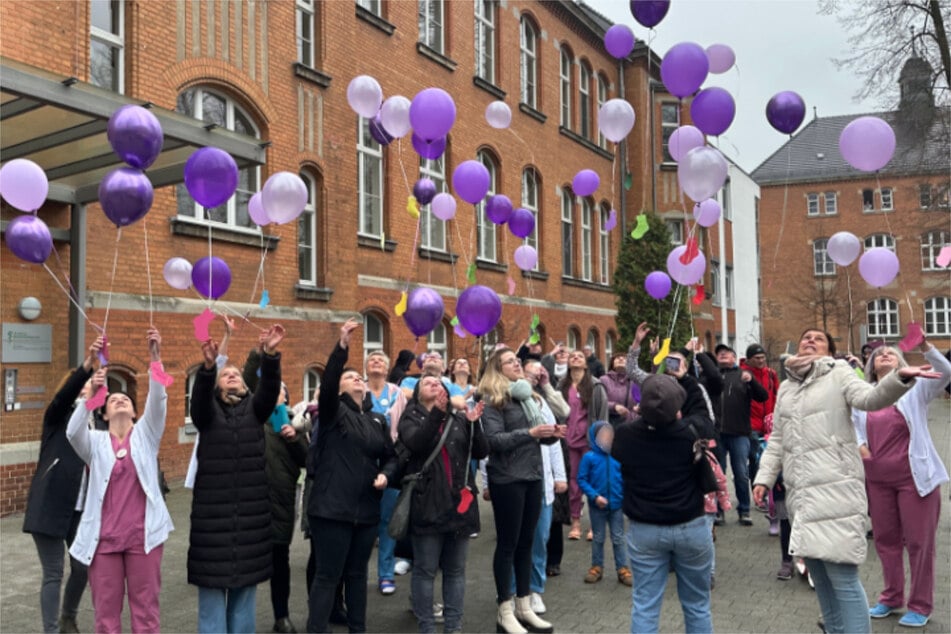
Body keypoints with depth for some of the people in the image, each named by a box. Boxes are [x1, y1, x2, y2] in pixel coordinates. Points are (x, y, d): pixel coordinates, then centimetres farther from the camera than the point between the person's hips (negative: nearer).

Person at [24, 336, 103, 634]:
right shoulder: (57, 417, -2)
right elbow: (64, 395, -24)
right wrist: (88, 363, -39)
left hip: (82, 509, 4)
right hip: (50, 507, -4)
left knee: (82, 567, 9)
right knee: (53, 573, -1)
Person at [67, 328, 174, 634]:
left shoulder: (145, 434, 6)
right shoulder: (95, 442, 6)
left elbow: (157, 402, -10)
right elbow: (72, 432, -15)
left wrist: (155, 359, -24)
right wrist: (91, 393, -29)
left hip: (142, 535, 0)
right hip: (103, 537, 1)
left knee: (145, 608, 7)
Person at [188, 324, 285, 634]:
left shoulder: (254, 408, 7)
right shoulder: (208, 411, 3)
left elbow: (270, 388, -11)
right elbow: (199, 394, -18)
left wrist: (270, 355, -30)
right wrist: (208, 366, -38)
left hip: (252, 511, 2)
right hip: (213, 511, -2)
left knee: (245, 589, 10)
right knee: (212, 587, 1)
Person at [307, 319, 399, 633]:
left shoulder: (377, 420, 13)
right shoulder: (333, 412, -3)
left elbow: (390, 456, 18)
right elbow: (327, 382, -22)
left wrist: (385, 474, -4)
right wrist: (342, 346, -33)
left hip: (366, 509, 5)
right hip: (332, 508, -5)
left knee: (357, 574, 17)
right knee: (327, 576, 0)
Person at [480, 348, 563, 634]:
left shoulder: (527, 395, 13)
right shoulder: (492, 399, -8)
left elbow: (541, 436, 16)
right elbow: (495, 440, -18)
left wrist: (552, 433, -6)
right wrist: (530, 433, -25)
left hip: (533, 476, 7)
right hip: (507, 479, -7)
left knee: (526, 542, 13)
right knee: (507, 544, 1)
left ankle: (524, 607, 23)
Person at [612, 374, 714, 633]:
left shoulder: (624, 435, -14)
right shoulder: (693, 430, -18)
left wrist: (640, 415, 10)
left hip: (643, 530, 1)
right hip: (691, 527, -1)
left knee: (644, 605, 8)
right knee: (697, 605, 15)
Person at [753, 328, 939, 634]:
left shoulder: (839, 374, 0)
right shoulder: (786, 387, 17)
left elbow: (870, 398, -20)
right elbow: (777, 440, 19)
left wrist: (900, 377, -39)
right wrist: (764, 477, 10)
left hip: (835, 489, -6)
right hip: (800, 493, 6)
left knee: (842, 577, -9)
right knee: (819, 576, 15)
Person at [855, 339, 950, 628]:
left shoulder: (914, 389, -2)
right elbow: (852, 427, 17)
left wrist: (925, 346, -33)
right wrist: (858, 444, -4)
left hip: (913, 476, -4)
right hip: (877, 479, 4)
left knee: (919, 541, 2)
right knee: (885, 540, 14)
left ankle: (920, 605, 16)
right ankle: (891, 597, 30)